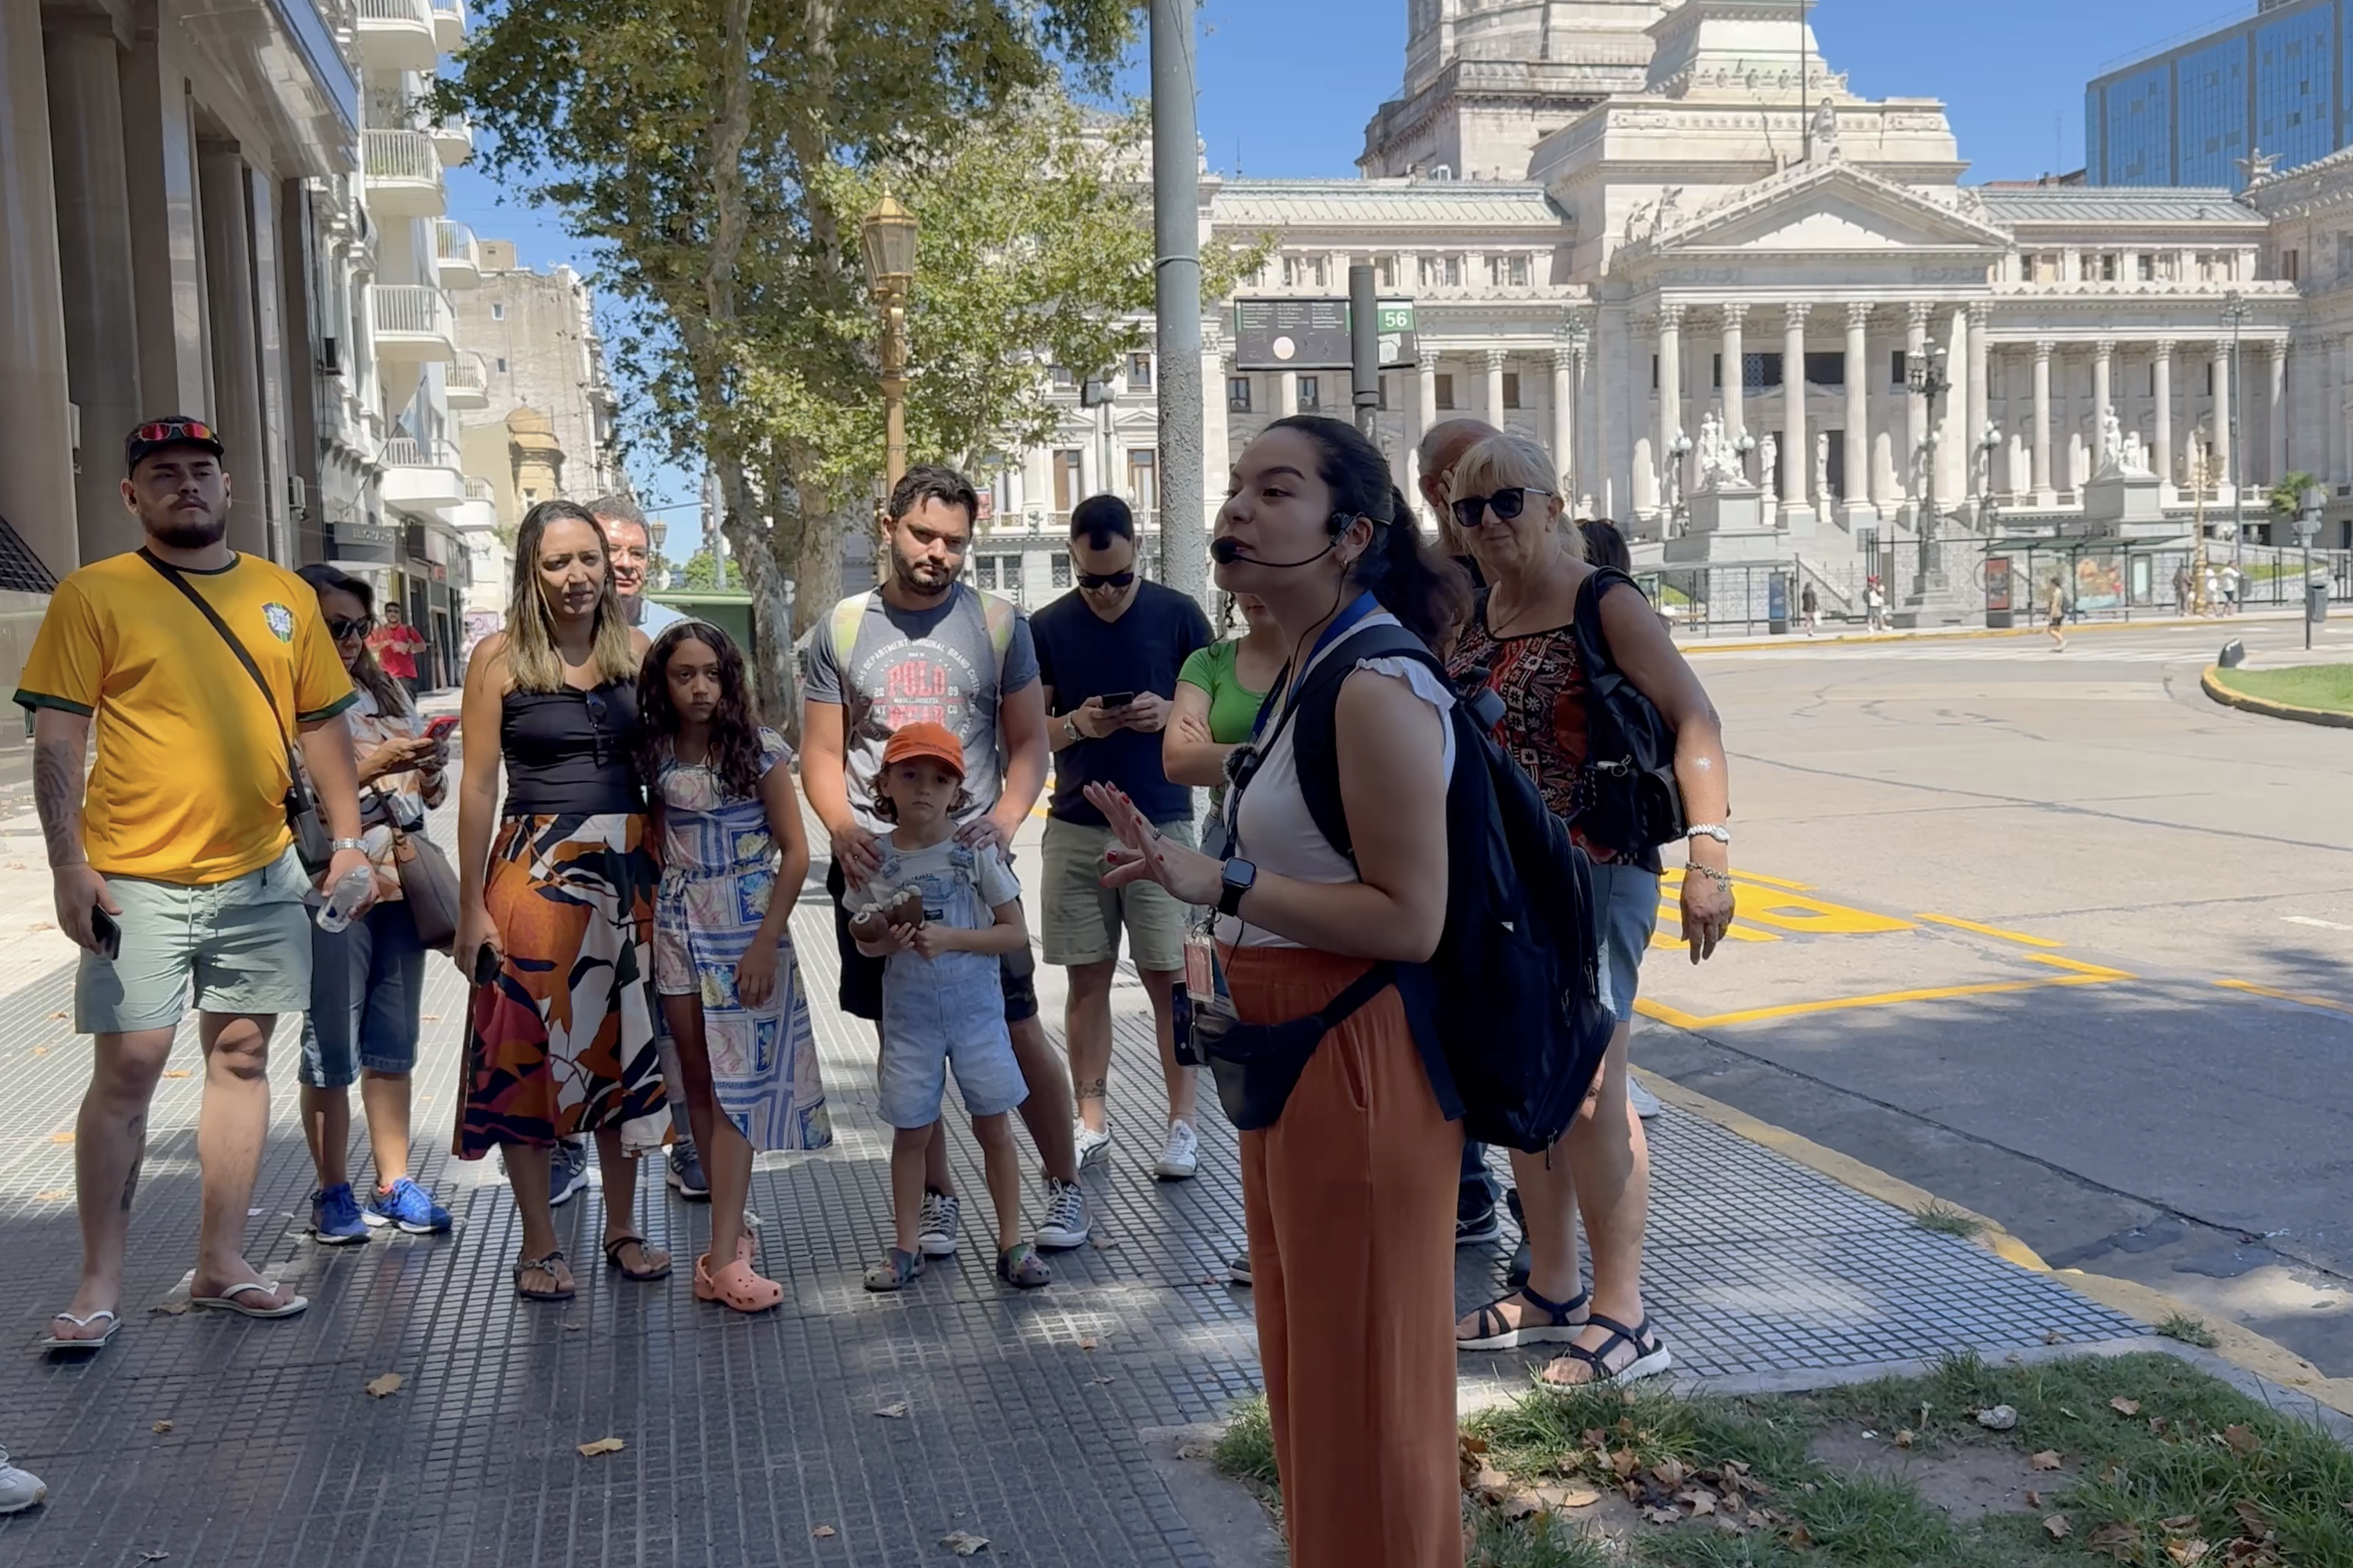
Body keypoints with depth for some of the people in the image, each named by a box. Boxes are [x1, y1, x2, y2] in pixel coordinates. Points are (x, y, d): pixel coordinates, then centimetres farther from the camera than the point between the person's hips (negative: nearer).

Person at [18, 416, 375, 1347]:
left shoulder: (285, 596, 10)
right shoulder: (94, 596, -1)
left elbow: (322, 726, 14)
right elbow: (57, 740, -5)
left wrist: (348, 839, 7)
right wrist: (69, 866, -13)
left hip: (261, 875, 4)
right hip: (138, 882, -4)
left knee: (240, 1058, 8)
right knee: (127, 1068, -3)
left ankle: (221, 1266, 19)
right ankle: (99, 1287, 8)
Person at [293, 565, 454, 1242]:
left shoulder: (387, 691, 13)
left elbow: (430, 795, 18)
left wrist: (431, 771, -3)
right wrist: (370, 767, -21)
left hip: (399, 885, 6)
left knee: (393, 1044, 12)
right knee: (332, 1050, 2)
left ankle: (395, 1181, 20)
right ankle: (333, 1192, 12)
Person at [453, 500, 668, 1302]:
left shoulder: (637, 649, 5)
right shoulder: (500, 657, -4)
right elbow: (479, 786, -5)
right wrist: (472, 907, -7)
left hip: (630, 867, 3)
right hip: (536, 868, -3)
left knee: (626, 1045, 10)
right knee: (527, 1051, 2)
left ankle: (622, 1228, 24)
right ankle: (539, 1244, 15)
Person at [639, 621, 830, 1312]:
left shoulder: (760, 751, -6)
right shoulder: (655, 756, 3)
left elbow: (795, 852, -6)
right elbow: (653, 843, 12)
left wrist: (765, 945, -12)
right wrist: (652, 919, 1)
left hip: (746, 928, -4)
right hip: (678, 929, 4)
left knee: (734, 1086, -7)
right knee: (698, 1085, 7)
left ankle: (723, 1257, -9)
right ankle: (732, 1225, 20)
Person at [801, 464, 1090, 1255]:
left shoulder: (999, 624, 2)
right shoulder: (840, 630, 5)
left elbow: (1028, 743, 3)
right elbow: (822, 752, 6)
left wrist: (1005, 820, -14)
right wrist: (842, 826, -13)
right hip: (874, 864, 2)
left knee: (1017, 1031, 1)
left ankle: (1064, 1183, 18)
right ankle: (936, 1196, 24)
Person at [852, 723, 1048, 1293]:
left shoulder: (976, 849, -8)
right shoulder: (877, 857, -3)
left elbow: (1016, 932, -8)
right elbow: (866, 941, 7)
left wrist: (949, 938, -19)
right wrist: (887, 940, -16)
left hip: (975, 1004, -1)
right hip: (909, 1010, 1)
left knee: (992, 1125, 5)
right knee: (910, 1130, 8)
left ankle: (1011, 1243, 16)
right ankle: (906, 1246, 21)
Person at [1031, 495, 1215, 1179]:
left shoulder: (1177, 615, 0)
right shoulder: (1048, 627, 4)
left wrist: (1170, 713, -16)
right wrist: (1075, 725, -15)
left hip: (1162, 825, -2)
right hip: (1076, 828, 2)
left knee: (1169, 976, 0)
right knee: (1087, 977, 7)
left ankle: (1182, 1124, 7)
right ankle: (1091, 1117, 16)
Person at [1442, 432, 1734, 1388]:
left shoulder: (1602, 605, -9)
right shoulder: (1475, 616, 11)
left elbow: (1693, 719, -18)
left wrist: (1708, 853, -30)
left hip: (1592, 873, -7)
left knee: (1588, 1094, -8)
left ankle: (1622, 1320, 2)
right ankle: (1550, 1292, 26)